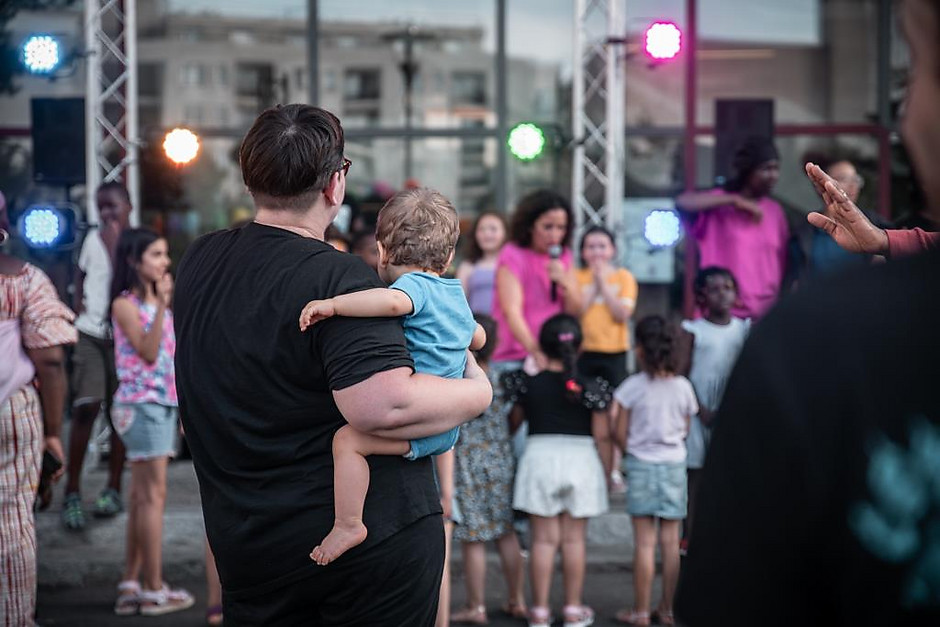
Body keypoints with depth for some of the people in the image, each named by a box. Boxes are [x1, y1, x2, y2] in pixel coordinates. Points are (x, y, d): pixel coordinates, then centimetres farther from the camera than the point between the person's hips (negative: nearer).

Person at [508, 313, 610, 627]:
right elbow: (601, 436, -4)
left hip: (540, 457, 0)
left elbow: (513, 421, 8)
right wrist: (608, 472, 8)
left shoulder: (529, 385, -4)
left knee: (543, 538, 5)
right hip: (580, 460, 0)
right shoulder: (591, 388, -7)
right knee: (574, 539, 8)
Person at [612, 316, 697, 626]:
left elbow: (620, 434, -6)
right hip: (675, 464, 3)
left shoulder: (633, 386, -10)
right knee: (670, 540, 8)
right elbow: (685, 431, 6)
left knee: (644, 541, 1)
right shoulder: (683, 386, -2)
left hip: (641, 464, -3)